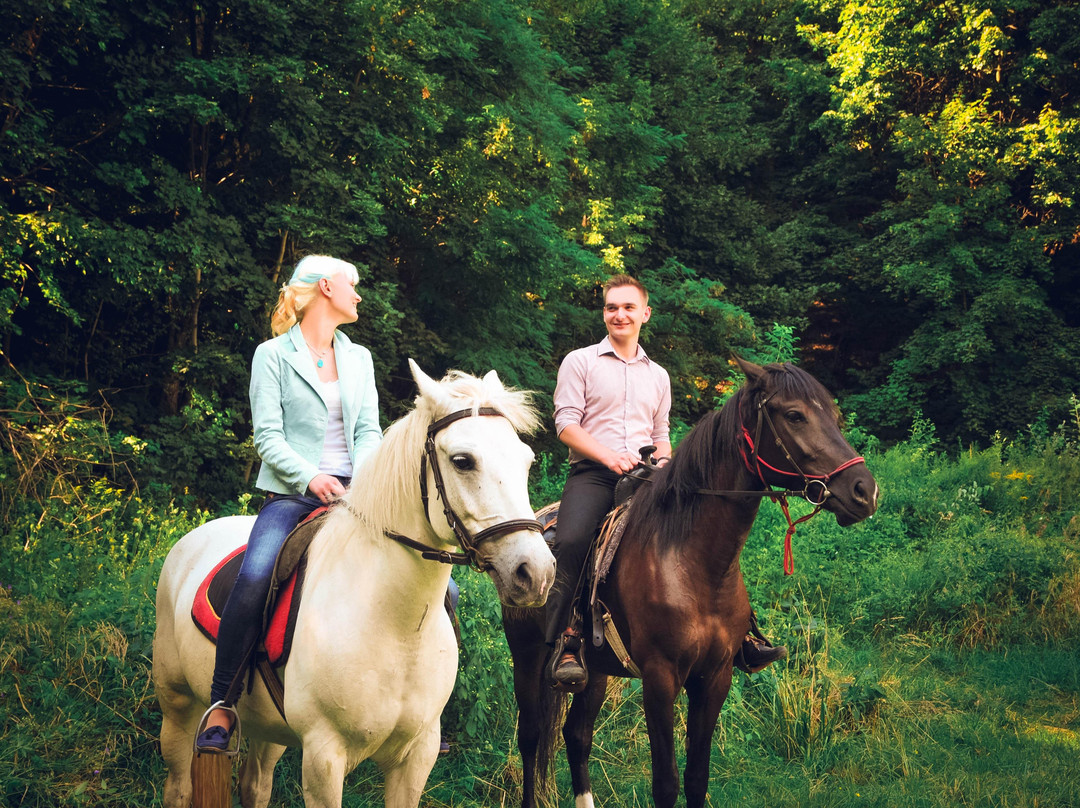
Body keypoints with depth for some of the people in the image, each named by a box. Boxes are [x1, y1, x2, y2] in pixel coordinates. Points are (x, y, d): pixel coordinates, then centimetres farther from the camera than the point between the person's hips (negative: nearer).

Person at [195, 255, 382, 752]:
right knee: (254, 578, -33)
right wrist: (310, 478, -19)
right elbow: (268, 437, -4)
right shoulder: (273, 355, 4)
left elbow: (369, 430, 10)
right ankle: (221, 704, -19)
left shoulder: (359, 358, 19)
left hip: (351, 493, 5)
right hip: (291, 493, -4)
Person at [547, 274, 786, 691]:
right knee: (571, 541, -34)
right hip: (592, 473, -4)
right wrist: (609, 456, -17)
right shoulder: (580, 362, 8)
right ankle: (566, 642, -30)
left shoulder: (657, 375, 22)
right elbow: (566, 423, -2)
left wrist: (664, 461, 0)